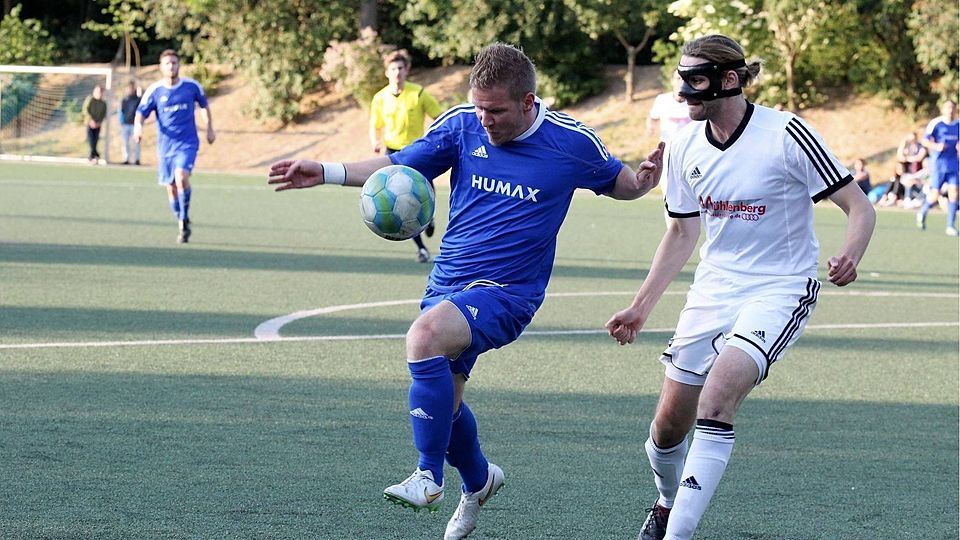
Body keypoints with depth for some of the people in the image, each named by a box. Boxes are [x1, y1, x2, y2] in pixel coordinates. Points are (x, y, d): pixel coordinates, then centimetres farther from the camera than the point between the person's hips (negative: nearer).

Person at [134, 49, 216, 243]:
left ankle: (185, 218, -8)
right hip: (165, 146, 2)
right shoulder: (154, 90, -3)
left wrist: (210, 128, 16)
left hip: (187, 144, -2)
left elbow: (204, 105, 16)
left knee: (181, 177, -26)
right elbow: (141, 112, -2)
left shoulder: (192, 86, -2)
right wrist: (138, 126, -23)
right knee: (171, 188, 7)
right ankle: (182, 226, 25)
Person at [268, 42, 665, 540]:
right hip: (448, 281, 5)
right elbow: (398, 166, 5)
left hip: (506, 291, -5)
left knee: (425, 336, -32)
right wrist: (326, 173, -7)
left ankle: (429, 476, -23)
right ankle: (477, 481, 45)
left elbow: (616, 182, 10)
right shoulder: (463, 124, -3)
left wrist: (643, 181, -14)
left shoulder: (572, 143, -9)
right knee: (441, 400, 13)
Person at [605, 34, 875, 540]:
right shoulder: (685, 146, 1)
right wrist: (641, 306, 12)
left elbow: (859, 206, -12)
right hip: (714, 286, 6)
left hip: (780, 288, -5)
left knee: (718, 390, -28)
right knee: (669, 422, 3)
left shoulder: (785, 134, -16)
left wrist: (849, 256, -32)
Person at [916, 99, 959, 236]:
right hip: (938, 164, -4)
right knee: (935, 196, -5)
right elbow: (925, 141, -7)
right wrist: (935, 146, -25)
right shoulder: (936, 123, -6)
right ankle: (922, 213, 25)